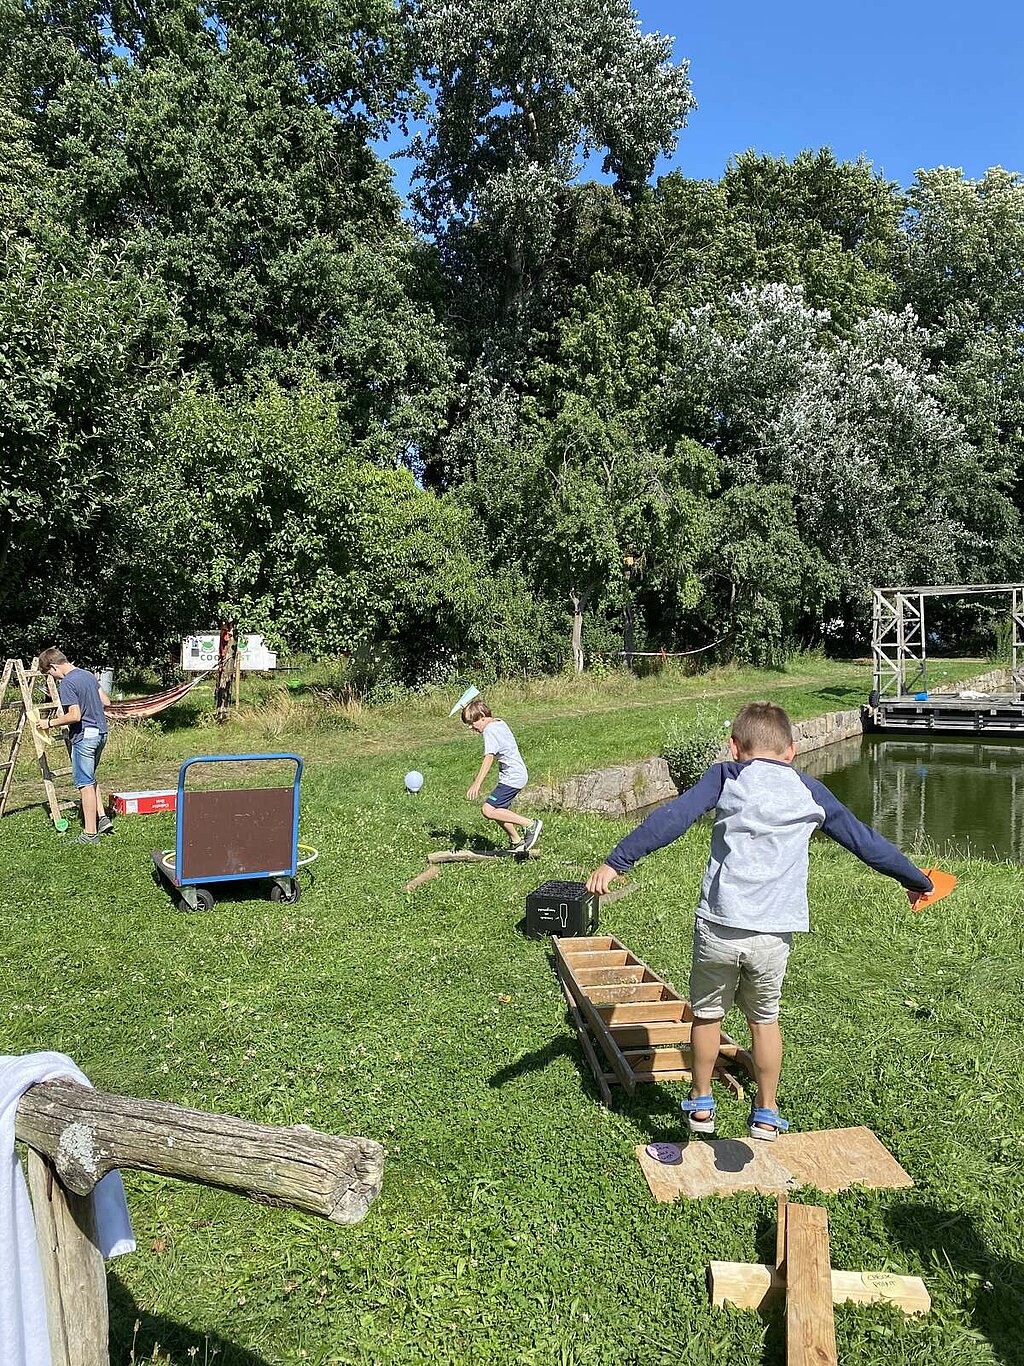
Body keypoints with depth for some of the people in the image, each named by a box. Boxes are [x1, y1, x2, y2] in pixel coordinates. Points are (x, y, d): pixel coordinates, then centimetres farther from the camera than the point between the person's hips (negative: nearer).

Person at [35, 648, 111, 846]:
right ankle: (102, 818, 19)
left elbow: (75, 716, -20)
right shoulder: (88, 675, 11)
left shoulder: (67, 683, -15)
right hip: (100, 732, 9)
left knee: (85, 783, -2)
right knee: (90, 778, 22)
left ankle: (90, 835, 1)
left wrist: (50, 723, -7)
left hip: (84, 735, -9)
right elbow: (105, 701, 15)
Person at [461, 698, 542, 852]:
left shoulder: (489, 730, -14)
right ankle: (517, 842, 24)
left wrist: (477, 783, -32)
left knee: (488, 810, -17)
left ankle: (531, 825, -15)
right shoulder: (499, 722, 14)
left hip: (512, 778, -11)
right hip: (518, 775, 11)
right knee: (500, 811, 17)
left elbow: (489, 758, -26)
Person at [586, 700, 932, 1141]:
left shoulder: (725, 776, 3)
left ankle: (700, 1104, 34)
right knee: (764, 1019, 23)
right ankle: (765, 1114, 34)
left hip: (717, 927, -1)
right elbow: (864, 840, 18)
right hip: (773, 935, 2)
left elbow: (671, 819, -9)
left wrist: (616, 861, -11)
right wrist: (916, 879, 32)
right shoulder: (811, 791, 9)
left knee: (706, 1013, 20)